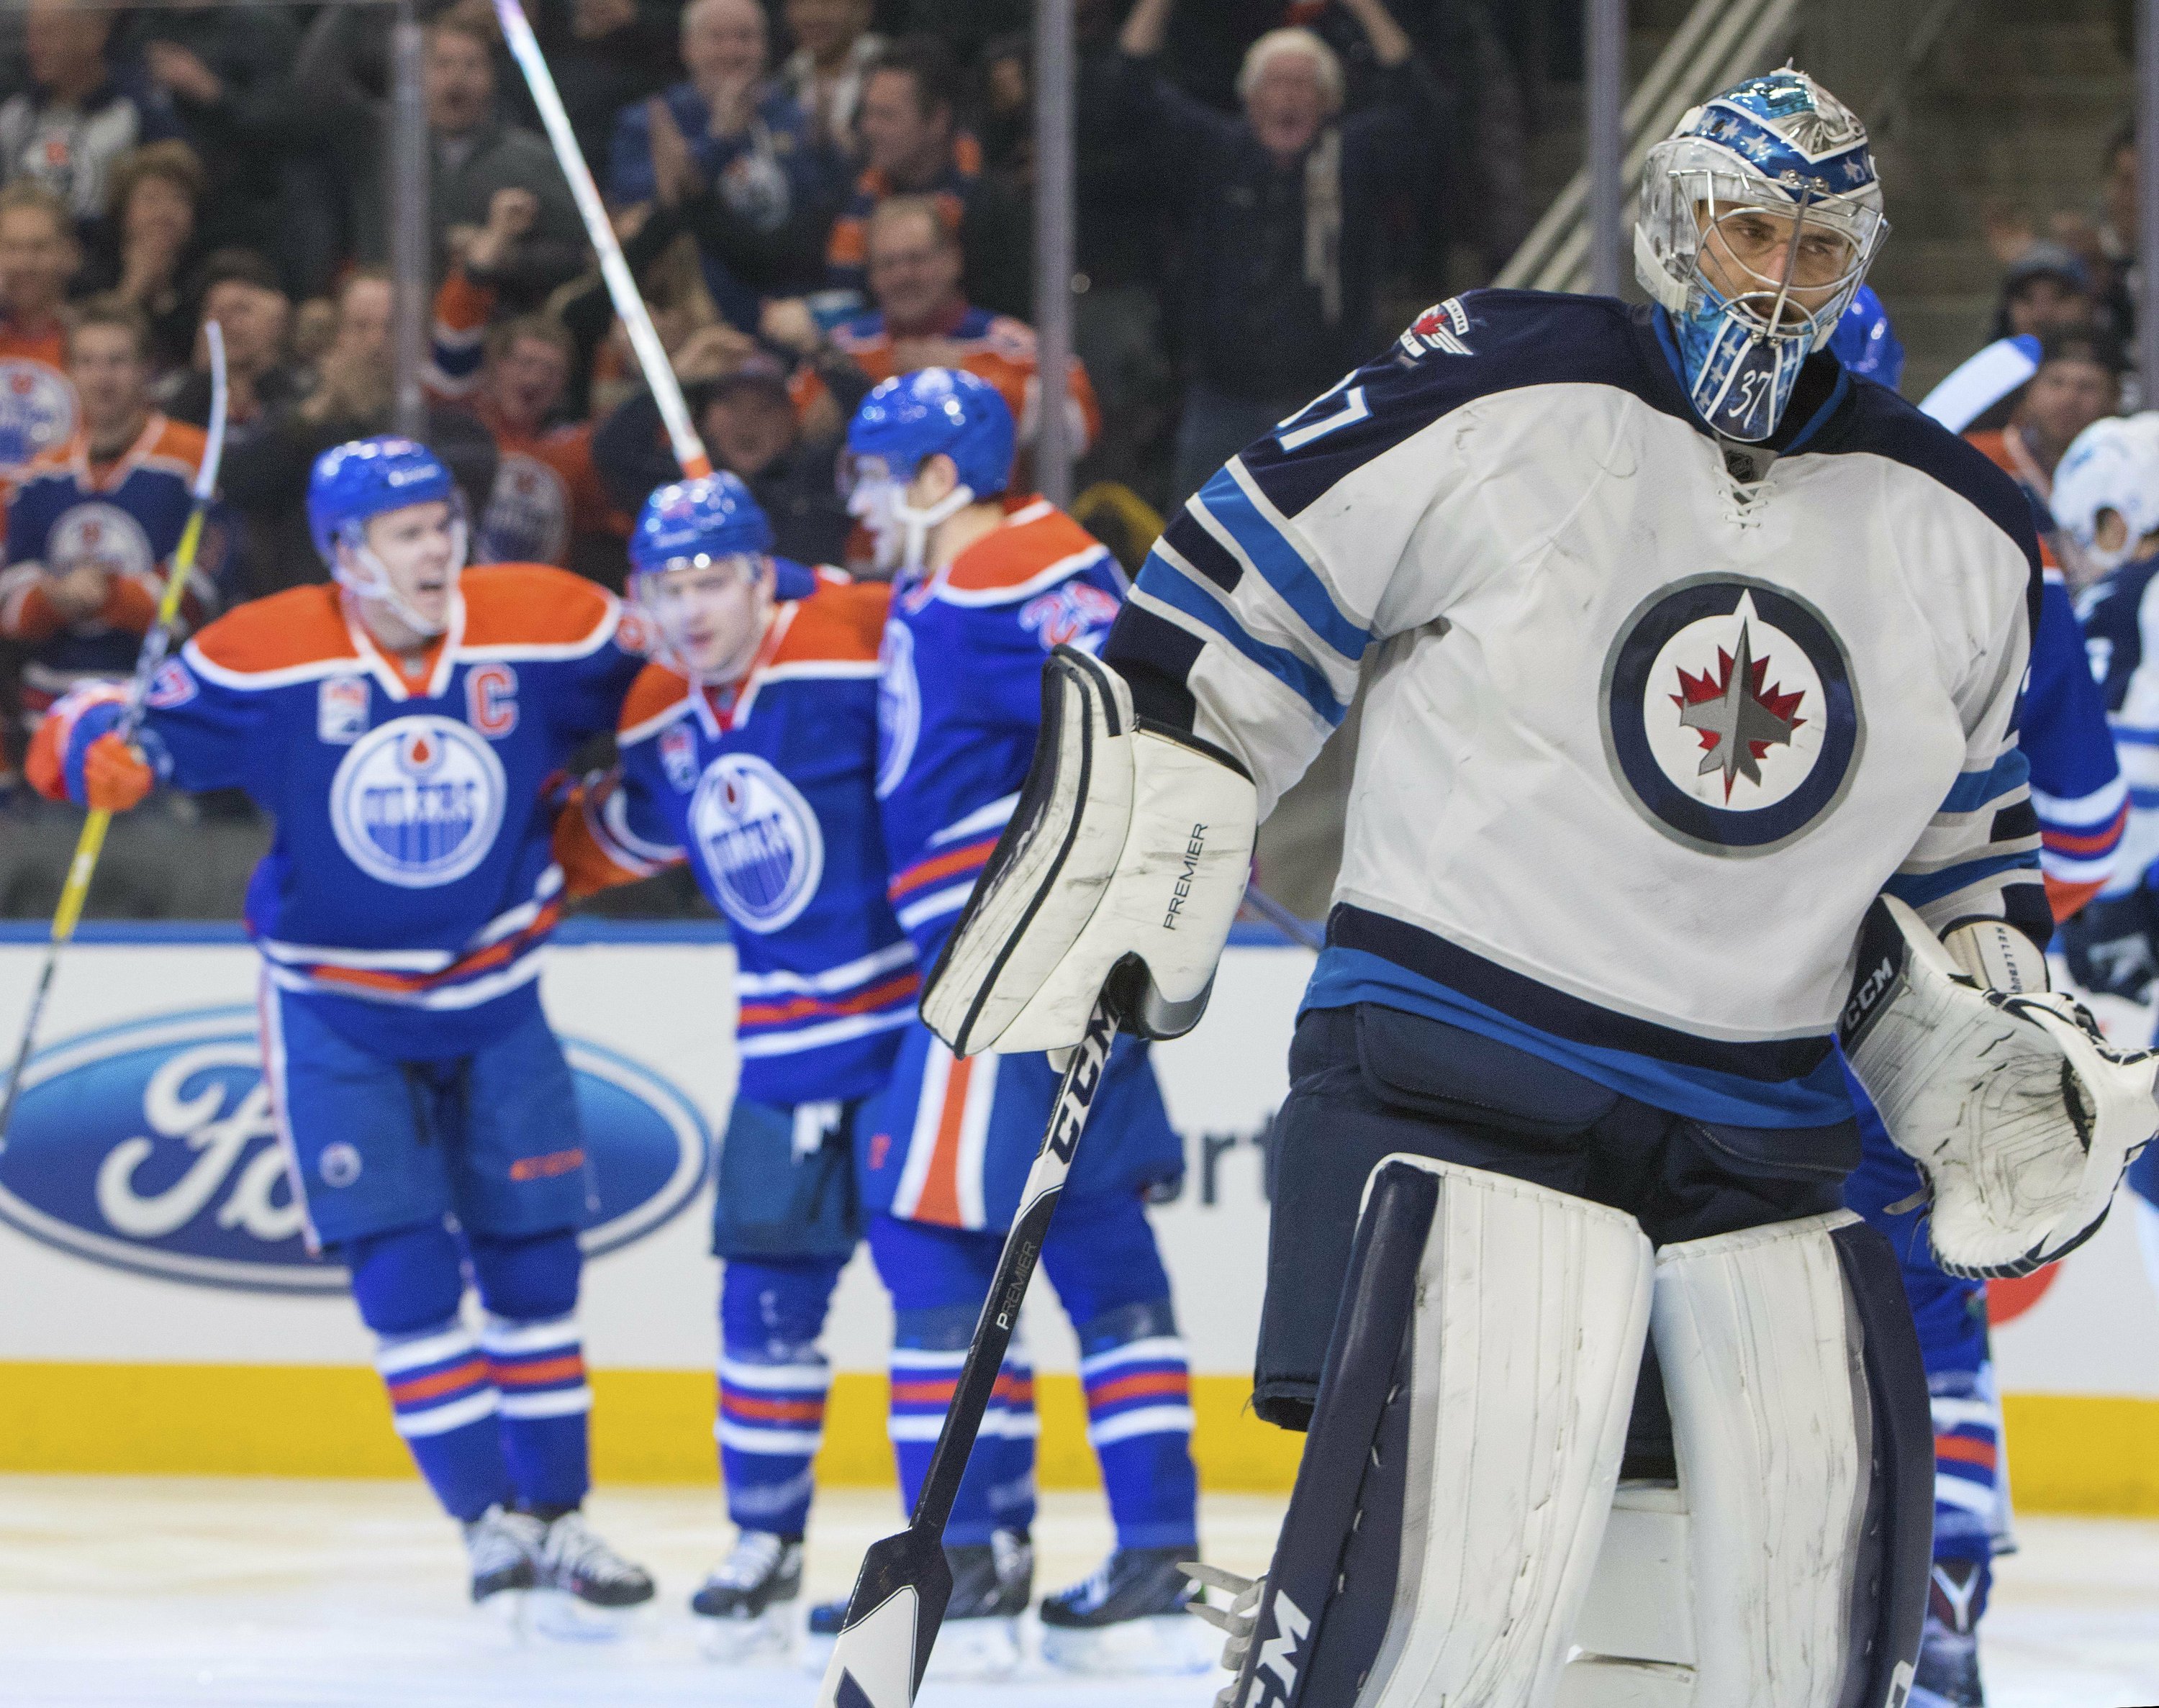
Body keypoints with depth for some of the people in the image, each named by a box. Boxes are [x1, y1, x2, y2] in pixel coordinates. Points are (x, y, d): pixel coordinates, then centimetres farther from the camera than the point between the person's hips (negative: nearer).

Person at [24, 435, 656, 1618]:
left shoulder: (544, 629, -13)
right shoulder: (265, 658, -19)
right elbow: (138, 733, -13)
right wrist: (97, 746, -34)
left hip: (496, 997, 2)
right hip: (337, 1010, -2)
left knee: (533, 1262, 7)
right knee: (404, 1276, -8)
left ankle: (555, 1513, 18)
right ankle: (488, 1519, 0)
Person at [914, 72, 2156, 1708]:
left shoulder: (1955, 535, 11)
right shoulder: (1495, 397, -5)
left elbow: (1953, 846, 22)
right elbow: (1241, 594, 0)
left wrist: (1999, 1055, 8)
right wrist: (1137, 843, -5)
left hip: (1762, 1145, 6)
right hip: (1454, 1078, -6)